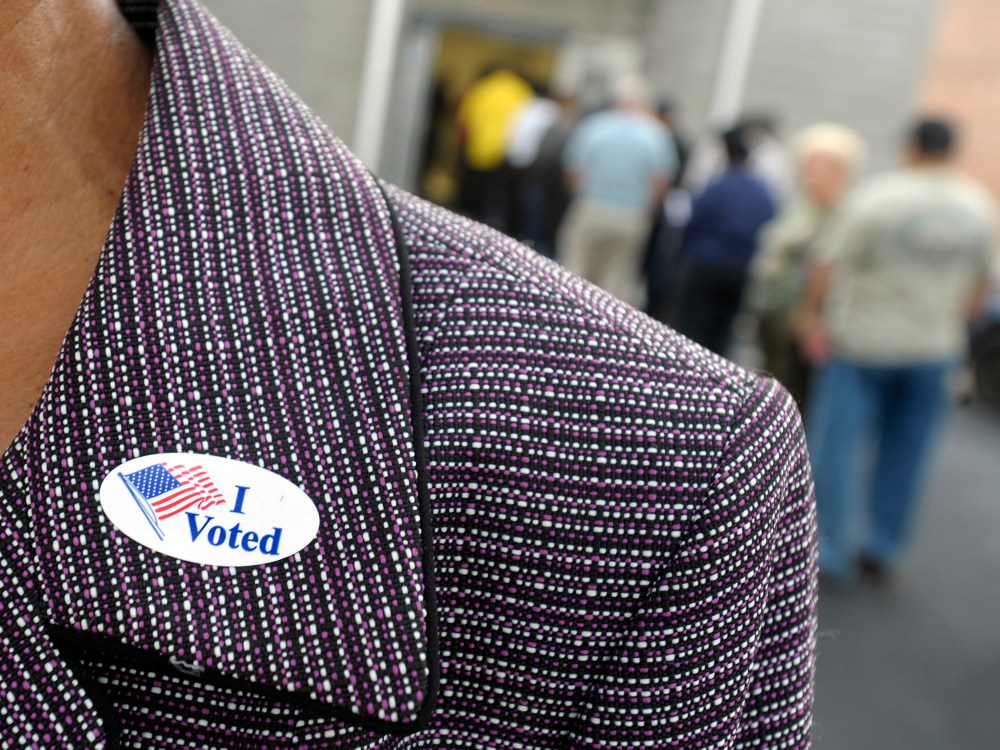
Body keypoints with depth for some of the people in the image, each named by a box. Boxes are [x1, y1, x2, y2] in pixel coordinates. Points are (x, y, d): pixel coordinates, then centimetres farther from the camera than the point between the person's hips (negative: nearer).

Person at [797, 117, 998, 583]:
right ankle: (883, 548, 20)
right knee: (907, 451, 12)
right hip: (935, 347, 4)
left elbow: (831, 263, -13)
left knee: (839, 442, 3)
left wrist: (812, 314, -2)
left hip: (863, 339, -4)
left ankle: (830, 548, 2)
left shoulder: (877, 196, -12)